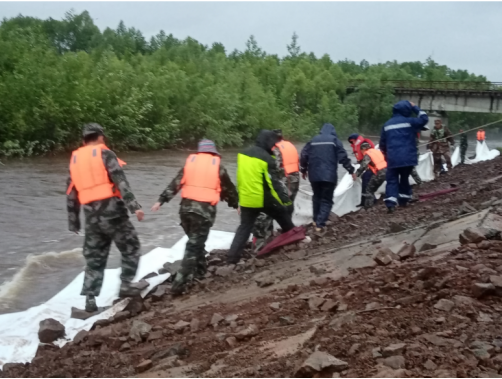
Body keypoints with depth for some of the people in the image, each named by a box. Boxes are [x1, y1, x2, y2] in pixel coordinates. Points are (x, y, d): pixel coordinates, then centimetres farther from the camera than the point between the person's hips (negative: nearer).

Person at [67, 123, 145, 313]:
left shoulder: (75, 159, 17)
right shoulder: (105, 154, -1)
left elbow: (71, 194, 19)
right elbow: (120, 181, -14)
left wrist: (73, 221, 26)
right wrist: (134, 206, -20)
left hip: (91, 215, 6)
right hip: (111, 210, -6)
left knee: (94, 258, 12)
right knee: (130, 248, 11)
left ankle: (90, 299, 7)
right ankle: (126, 285, 4)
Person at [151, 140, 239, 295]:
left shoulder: (190, 161, 10)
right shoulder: (217, 165, 5)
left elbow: (175, 183, 7)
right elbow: (228, 188, 15)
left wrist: (161, 200, 8)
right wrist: (235, 204, 30)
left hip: (186, 206, 3)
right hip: (205, 209, -3)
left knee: (195, 241, 24)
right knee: (195, 244, -3)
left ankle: (200, 270, 36)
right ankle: (179, 283, -9)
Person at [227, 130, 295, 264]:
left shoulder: (243, 154, 5)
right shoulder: (266, 159, -15)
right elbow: (276, 183, -15)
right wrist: (286, 202, -12)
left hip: (246, 200, 5)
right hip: (265, 200, -5)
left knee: (244, 228, 12)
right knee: (286, 221, 17)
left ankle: (232, 258, 5)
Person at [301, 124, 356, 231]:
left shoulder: (313, 140, 11)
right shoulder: (334, 140, 2)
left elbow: (304, 155, 10)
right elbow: (343, 157, -4)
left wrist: (304, 170, 23)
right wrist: (351, 170, 3)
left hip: (314, 175, 4)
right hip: (329, 175, -4)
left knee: (317, 197, 22)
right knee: (326, 200, 1)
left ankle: (316, 220, 28)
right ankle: (320, 224, -10)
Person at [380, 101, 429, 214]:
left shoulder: (387, 124, 12)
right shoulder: (409, 121, -2)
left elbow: (382, 143, 16)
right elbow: (424, 118, 0)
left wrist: (386, 154, 32)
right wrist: (414, 107, 9)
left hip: (392, 158, 1)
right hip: (407, 157, -1)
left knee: (392, 180, 1)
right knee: (404, 178, 17)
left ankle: (391, 204, -15)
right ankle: (403, 200, 26)